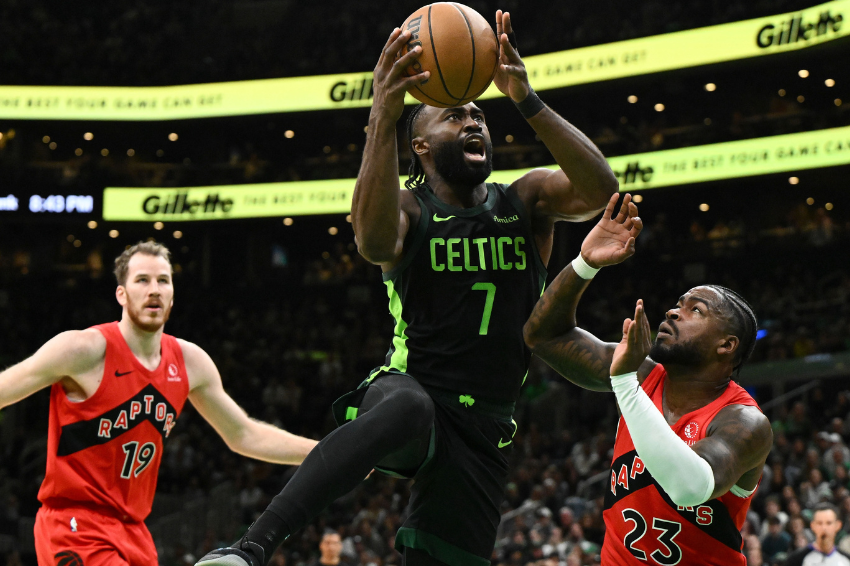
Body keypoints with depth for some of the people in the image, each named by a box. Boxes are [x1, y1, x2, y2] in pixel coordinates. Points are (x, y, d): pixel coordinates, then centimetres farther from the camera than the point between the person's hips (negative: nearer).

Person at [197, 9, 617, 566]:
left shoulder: (527, 201, 9)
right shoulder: (408, 207, 0)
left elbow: (600, 189, -12)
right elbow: (374, 239, -26)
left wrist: (527, 100, -23)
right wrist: (384, 117, -38)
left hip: (485, 427, 4)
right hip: (412, 390, -4)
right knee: (405, 404, -40)